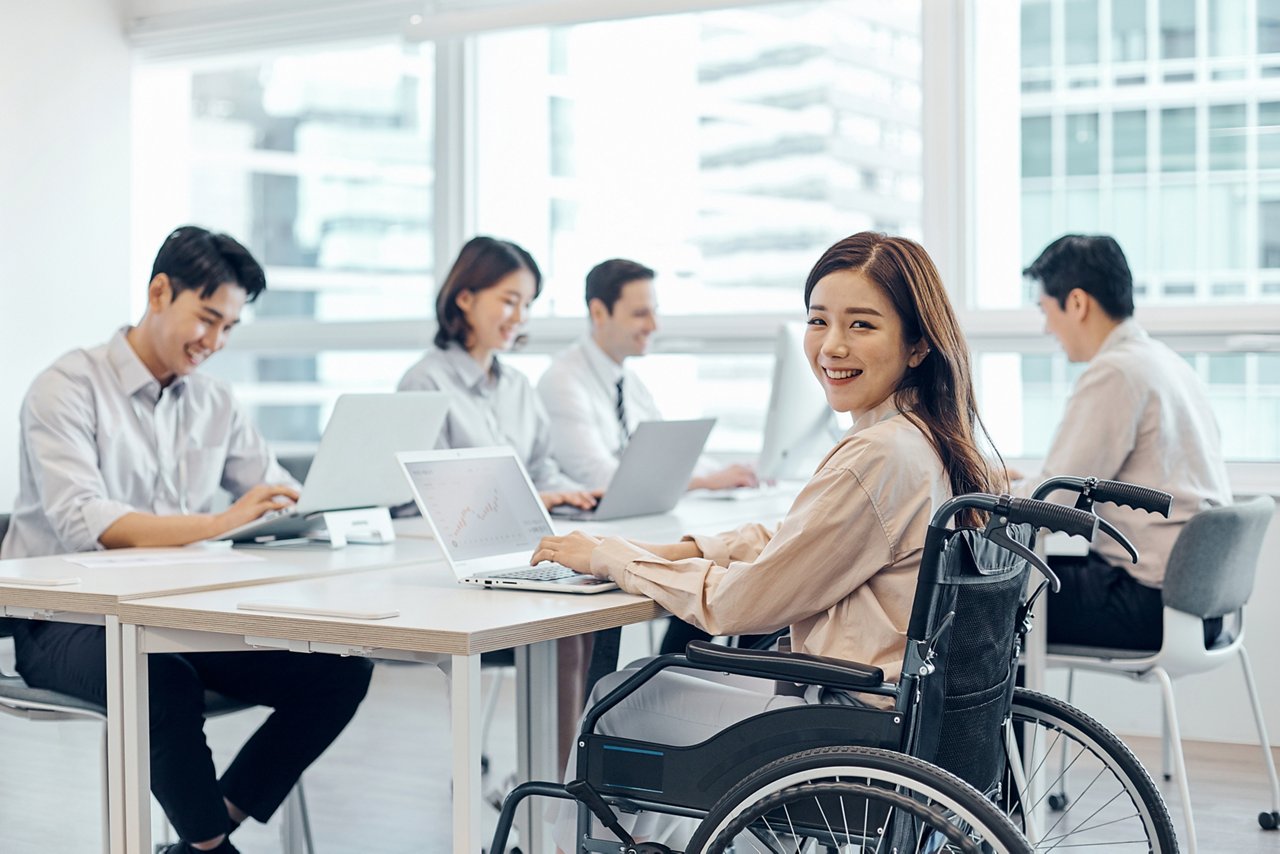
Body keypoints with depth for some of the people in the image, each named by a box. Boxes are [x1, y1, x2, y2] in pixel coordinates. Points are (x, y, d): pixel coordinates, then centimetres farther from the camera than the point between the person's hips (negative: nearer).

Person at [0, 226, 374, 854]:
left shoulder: (215, 404, 13)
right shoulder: (68, 389, -8)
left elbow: (283, 500, 11)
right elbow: (85, 525, -23)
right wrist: (220, 523, -35)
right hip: (66, 620, -6)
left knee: (340, 670, -13)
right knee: (166, 683, -38)